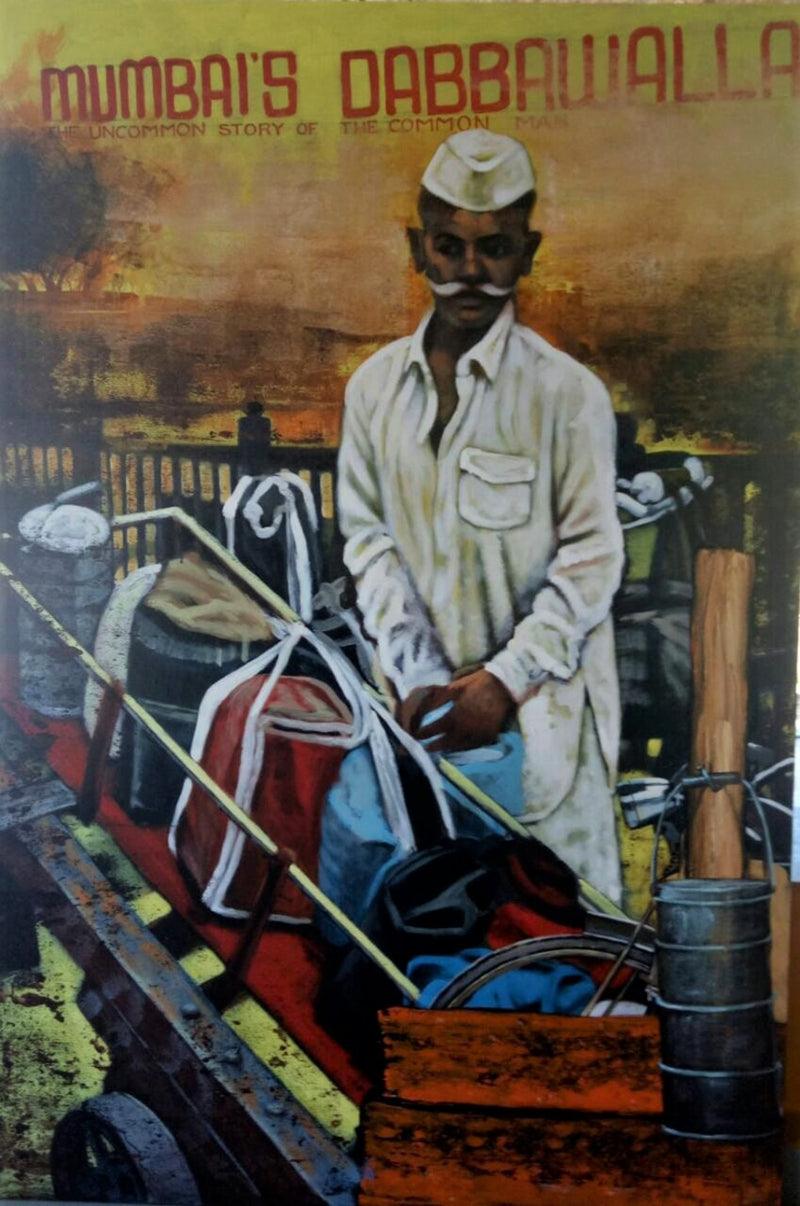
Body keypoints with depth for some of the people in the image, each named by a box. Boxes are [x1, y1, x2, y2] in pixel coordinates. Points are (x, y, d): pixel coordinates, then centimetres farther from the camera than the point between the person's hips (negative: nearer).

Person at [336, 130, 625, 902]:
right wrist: (416, 677, -8)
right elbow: (367, 537, 3)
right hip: (424, 708, 3)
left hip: (539, 713, -3)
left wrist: (505, 680, -13)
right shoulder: (374, 386, 5)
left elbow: (591, 559, -6)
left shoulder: (567, 392, -6)